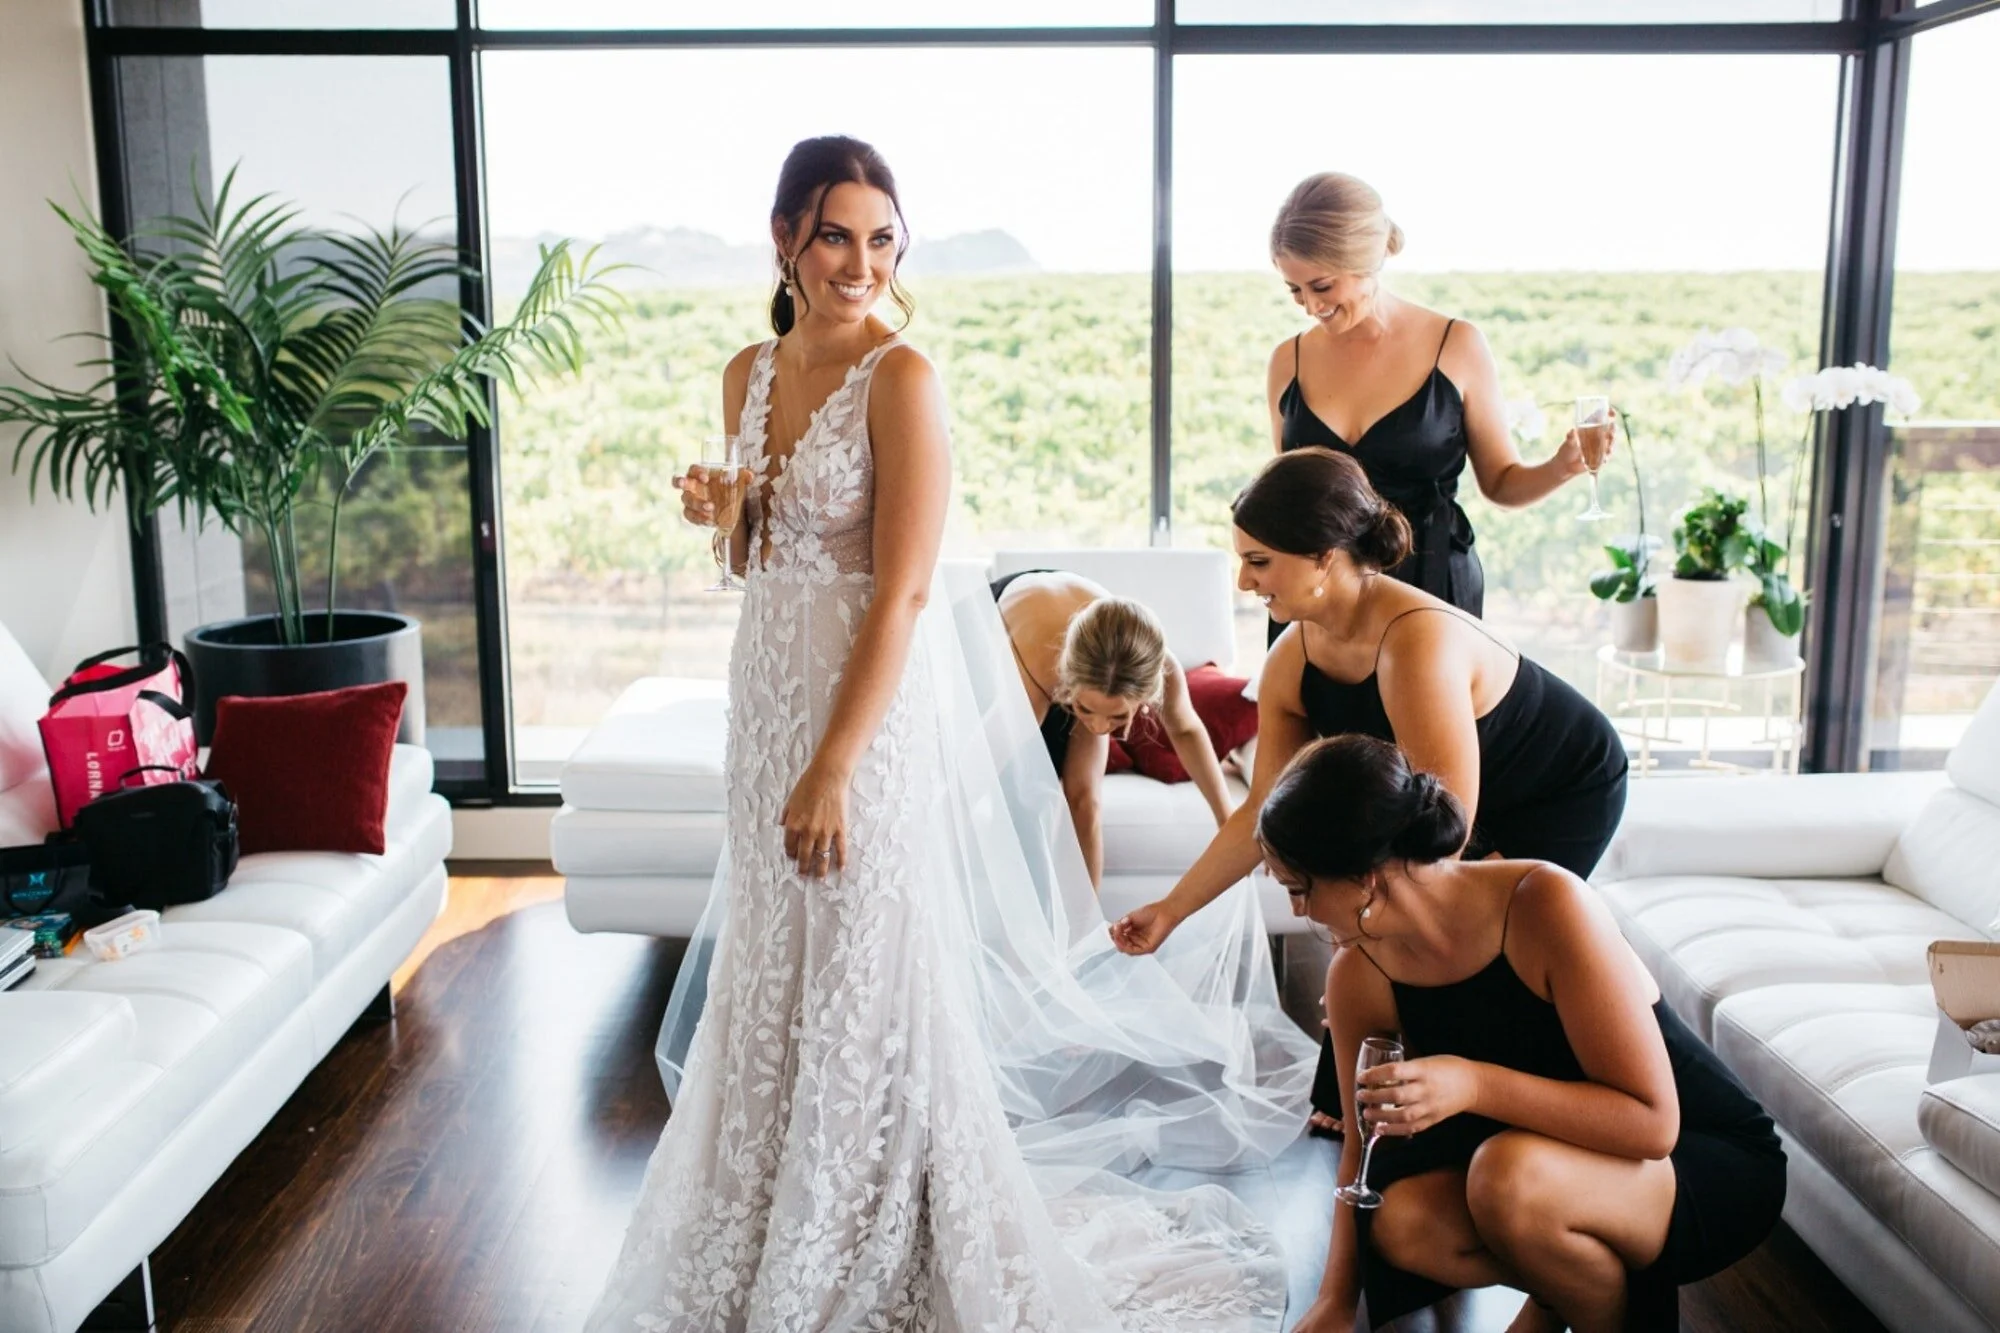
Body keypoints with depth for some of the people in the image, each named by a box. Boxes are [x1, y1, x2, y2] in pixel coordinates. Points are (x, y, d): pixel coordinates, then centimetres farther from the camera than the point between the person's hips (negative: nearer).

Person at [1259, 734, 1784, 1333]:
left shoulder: (1546, 903, -29)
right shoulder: (1359, 975, -11)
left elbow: (1652, 1123, -28)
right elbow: (1366, 1145, 1)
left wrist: (1474, 1084, -39)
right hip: (1561, 1164, 5)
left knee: (1510, 1176, -35)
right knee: (1398, 1223, -23)